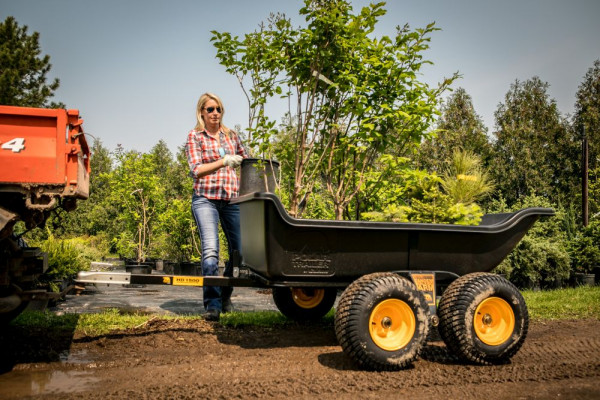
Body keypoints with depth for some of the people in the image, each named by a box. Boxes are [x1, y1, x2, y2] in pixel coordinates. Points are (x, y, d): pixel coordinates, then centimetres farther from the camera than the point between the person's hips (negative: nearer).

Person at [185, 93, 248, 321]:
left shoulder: (231, 135, 15)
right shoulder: (194, 137, 4)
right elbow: (196, 170, -6)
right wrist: (223, 162, -17)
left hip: (232, 199, 4)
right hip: (205, 199, -4)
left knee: (239, 250, 2)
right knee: (210, 249, -18)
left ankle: (225, 296, 22)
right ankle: (212, 304, -14)